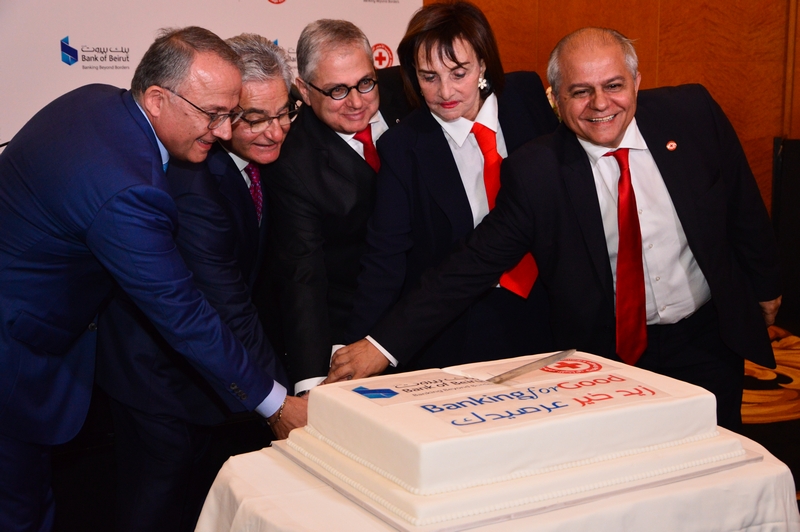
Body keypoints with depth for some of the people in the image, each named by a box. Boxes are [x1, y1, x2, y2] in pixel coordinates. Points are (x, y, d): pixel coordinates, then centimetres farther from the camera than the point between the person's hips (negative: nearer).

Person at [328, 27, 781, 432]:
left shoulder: (693, 113, -9)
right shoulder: (534, 172, -16)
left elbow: (743, 206, 5)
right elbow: (472, 266, -16)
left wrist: (765, 286, 14)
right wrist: (384, 345, -22)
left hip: (708, 340, 2)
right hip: (608, 356, -2)